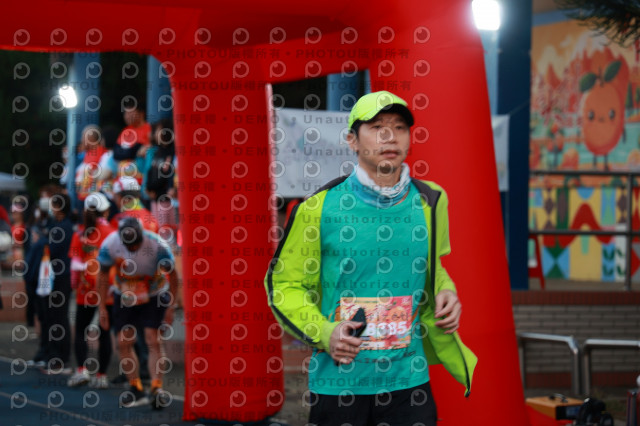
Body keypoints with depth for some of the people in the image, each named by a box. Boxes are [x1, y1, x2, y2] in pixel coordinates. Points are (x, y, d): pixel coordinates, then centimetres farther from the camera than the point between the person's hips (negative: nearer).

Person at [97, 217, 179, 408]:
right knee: (124, 343, 1)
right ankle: (136, 389, 12)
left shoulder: (157, 245, -27)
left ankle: (157, 388, -12)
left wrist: (171, 306, -12)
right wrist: (102, 308, -3)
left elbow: (172, 275, -12)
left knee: (153, 341, -13)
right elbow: (103, 276, -5)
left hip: (154, 296, -3)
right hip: (124, 297, 3)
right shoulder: (109, 245, -21)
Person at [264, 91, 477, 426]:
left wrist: (445, 294, 1)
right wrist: (324, 333, -13)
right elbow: (284, 283, 1)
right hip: (337, 383, -2)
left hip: (408, 383, 2)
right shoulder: (319, 207, -6)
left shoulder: (429, 202, 4)